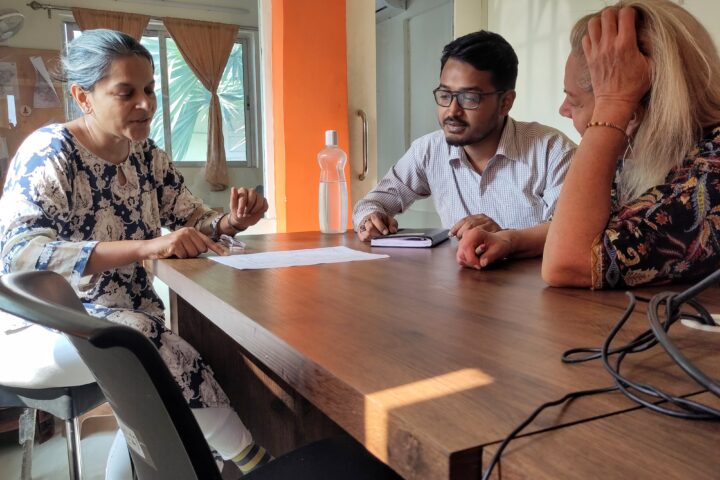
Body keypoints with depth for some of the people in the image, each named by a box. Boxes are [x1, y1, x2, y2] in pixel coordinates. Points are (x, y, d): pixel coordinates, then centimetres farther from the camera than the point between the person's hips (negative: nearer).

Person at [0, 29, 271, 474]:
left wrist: (232, 222, -14)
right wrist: (145, 247, -39)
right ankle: (256, 463, -13)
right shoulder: (50, 150, -15)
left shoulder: (148, 155, 3)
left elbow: (196, 222, 10)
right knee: (178, 361, -32)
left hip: (135, 313, 6)